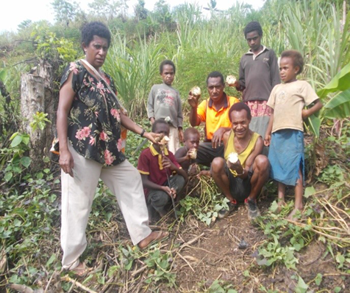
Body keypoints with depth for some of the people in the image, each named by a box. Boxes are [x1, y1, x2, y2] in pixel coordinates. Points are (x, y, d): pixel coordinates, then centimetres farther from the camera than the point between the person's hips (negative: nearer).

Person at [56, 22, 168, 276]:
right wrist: (63, 150, -20)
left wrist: (144, 133, 10)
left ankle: (142, 235, 28)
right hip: (82, 149, -9)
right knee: (78, 203, -2)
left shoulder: (105, 79, 17)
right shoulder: (75, 71, -6)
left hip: (107, 148, 9)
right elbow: (62, 111, -12)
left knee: (131, 181, 14)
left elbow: (117, 113, 17)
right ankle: (71, 260, 17)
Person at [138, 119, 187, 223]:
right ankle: (153, 210, -1)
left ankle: (164, 208, -7)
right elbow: (144, 181, -19)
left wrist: (173, 166, -26)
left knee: (180, 178, -20)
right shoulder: (145, 154, -18)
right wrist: (162, 188, -34)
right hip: (151, 190, -5)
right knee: (161, 197, -37)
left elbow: (184, 176, -5)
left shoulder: (169, 154, -1)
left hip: (165, 186, 5)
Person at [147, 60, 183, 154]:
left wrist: (180, 129, 9)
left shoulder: (175, 92, 17)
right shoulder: (155, 88, 11)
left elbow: (179, 112, 15)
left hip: (172, 126, 2)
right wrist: (152, 119, -7)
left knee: (173, 154, 2)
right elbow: (149, 105, 8)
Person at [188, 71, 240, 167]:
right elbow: (194, 123, -5)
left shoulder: (234, 102, -4)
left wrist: (223, 129, -29)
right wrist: (193, 107, -25)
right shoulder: (205, 104, 8)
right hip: (209, 145, 3)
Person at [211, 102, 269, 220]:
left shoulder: (257, 140, -14)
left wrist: (241, 171, -39)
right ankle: (231, 200, -1)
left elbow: (246, 175, -19)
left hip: (248, 185, -1)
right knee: (217, 162, -28)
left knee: (262, 160, -28)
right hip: (230, 184, 2)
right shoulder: (227, 136, -7)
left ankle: (251, 200, -2)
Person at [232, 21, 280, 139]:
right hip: (248, 103, 3)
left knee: (264, 136, -8)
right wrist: (237, 84, -4)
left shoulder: (270, 54, 8)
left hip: (266, 102, -3)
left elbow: (276, 80, 3)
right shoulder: (244, 58, 17)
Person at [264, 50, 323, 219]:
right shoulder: (277, 88, 15)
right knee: (278, 166, 11)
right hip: (277, 132, 6)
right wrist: (268, 133, 13)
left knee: (295, 167, -4)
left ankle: (298, 205, 3)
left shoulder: (302, 85, -1)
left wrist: (304, 113, -5)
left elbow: (318, 104, -3)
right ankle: (281, 199, 23)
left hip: (293, 132, -6)